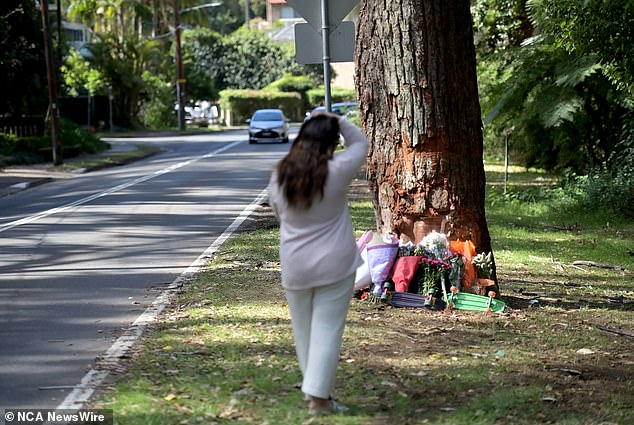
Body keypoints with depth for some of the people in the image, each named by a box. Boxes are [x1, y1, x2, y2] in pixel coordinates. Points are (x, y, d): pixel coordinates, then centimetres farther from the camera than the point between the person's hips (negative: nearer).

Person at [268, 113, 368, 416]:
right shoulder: (336, 171, -12)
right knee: (327, 330, 0)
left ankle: (314, 388, 27)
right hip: (334, 264, -4)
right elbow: (359, 143, 5)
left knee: (304, 329, 16)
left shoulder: (280, 175, -2)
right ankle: (318, 398, -1)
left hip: (295, 266, 4)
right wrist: (338, 121, 8)